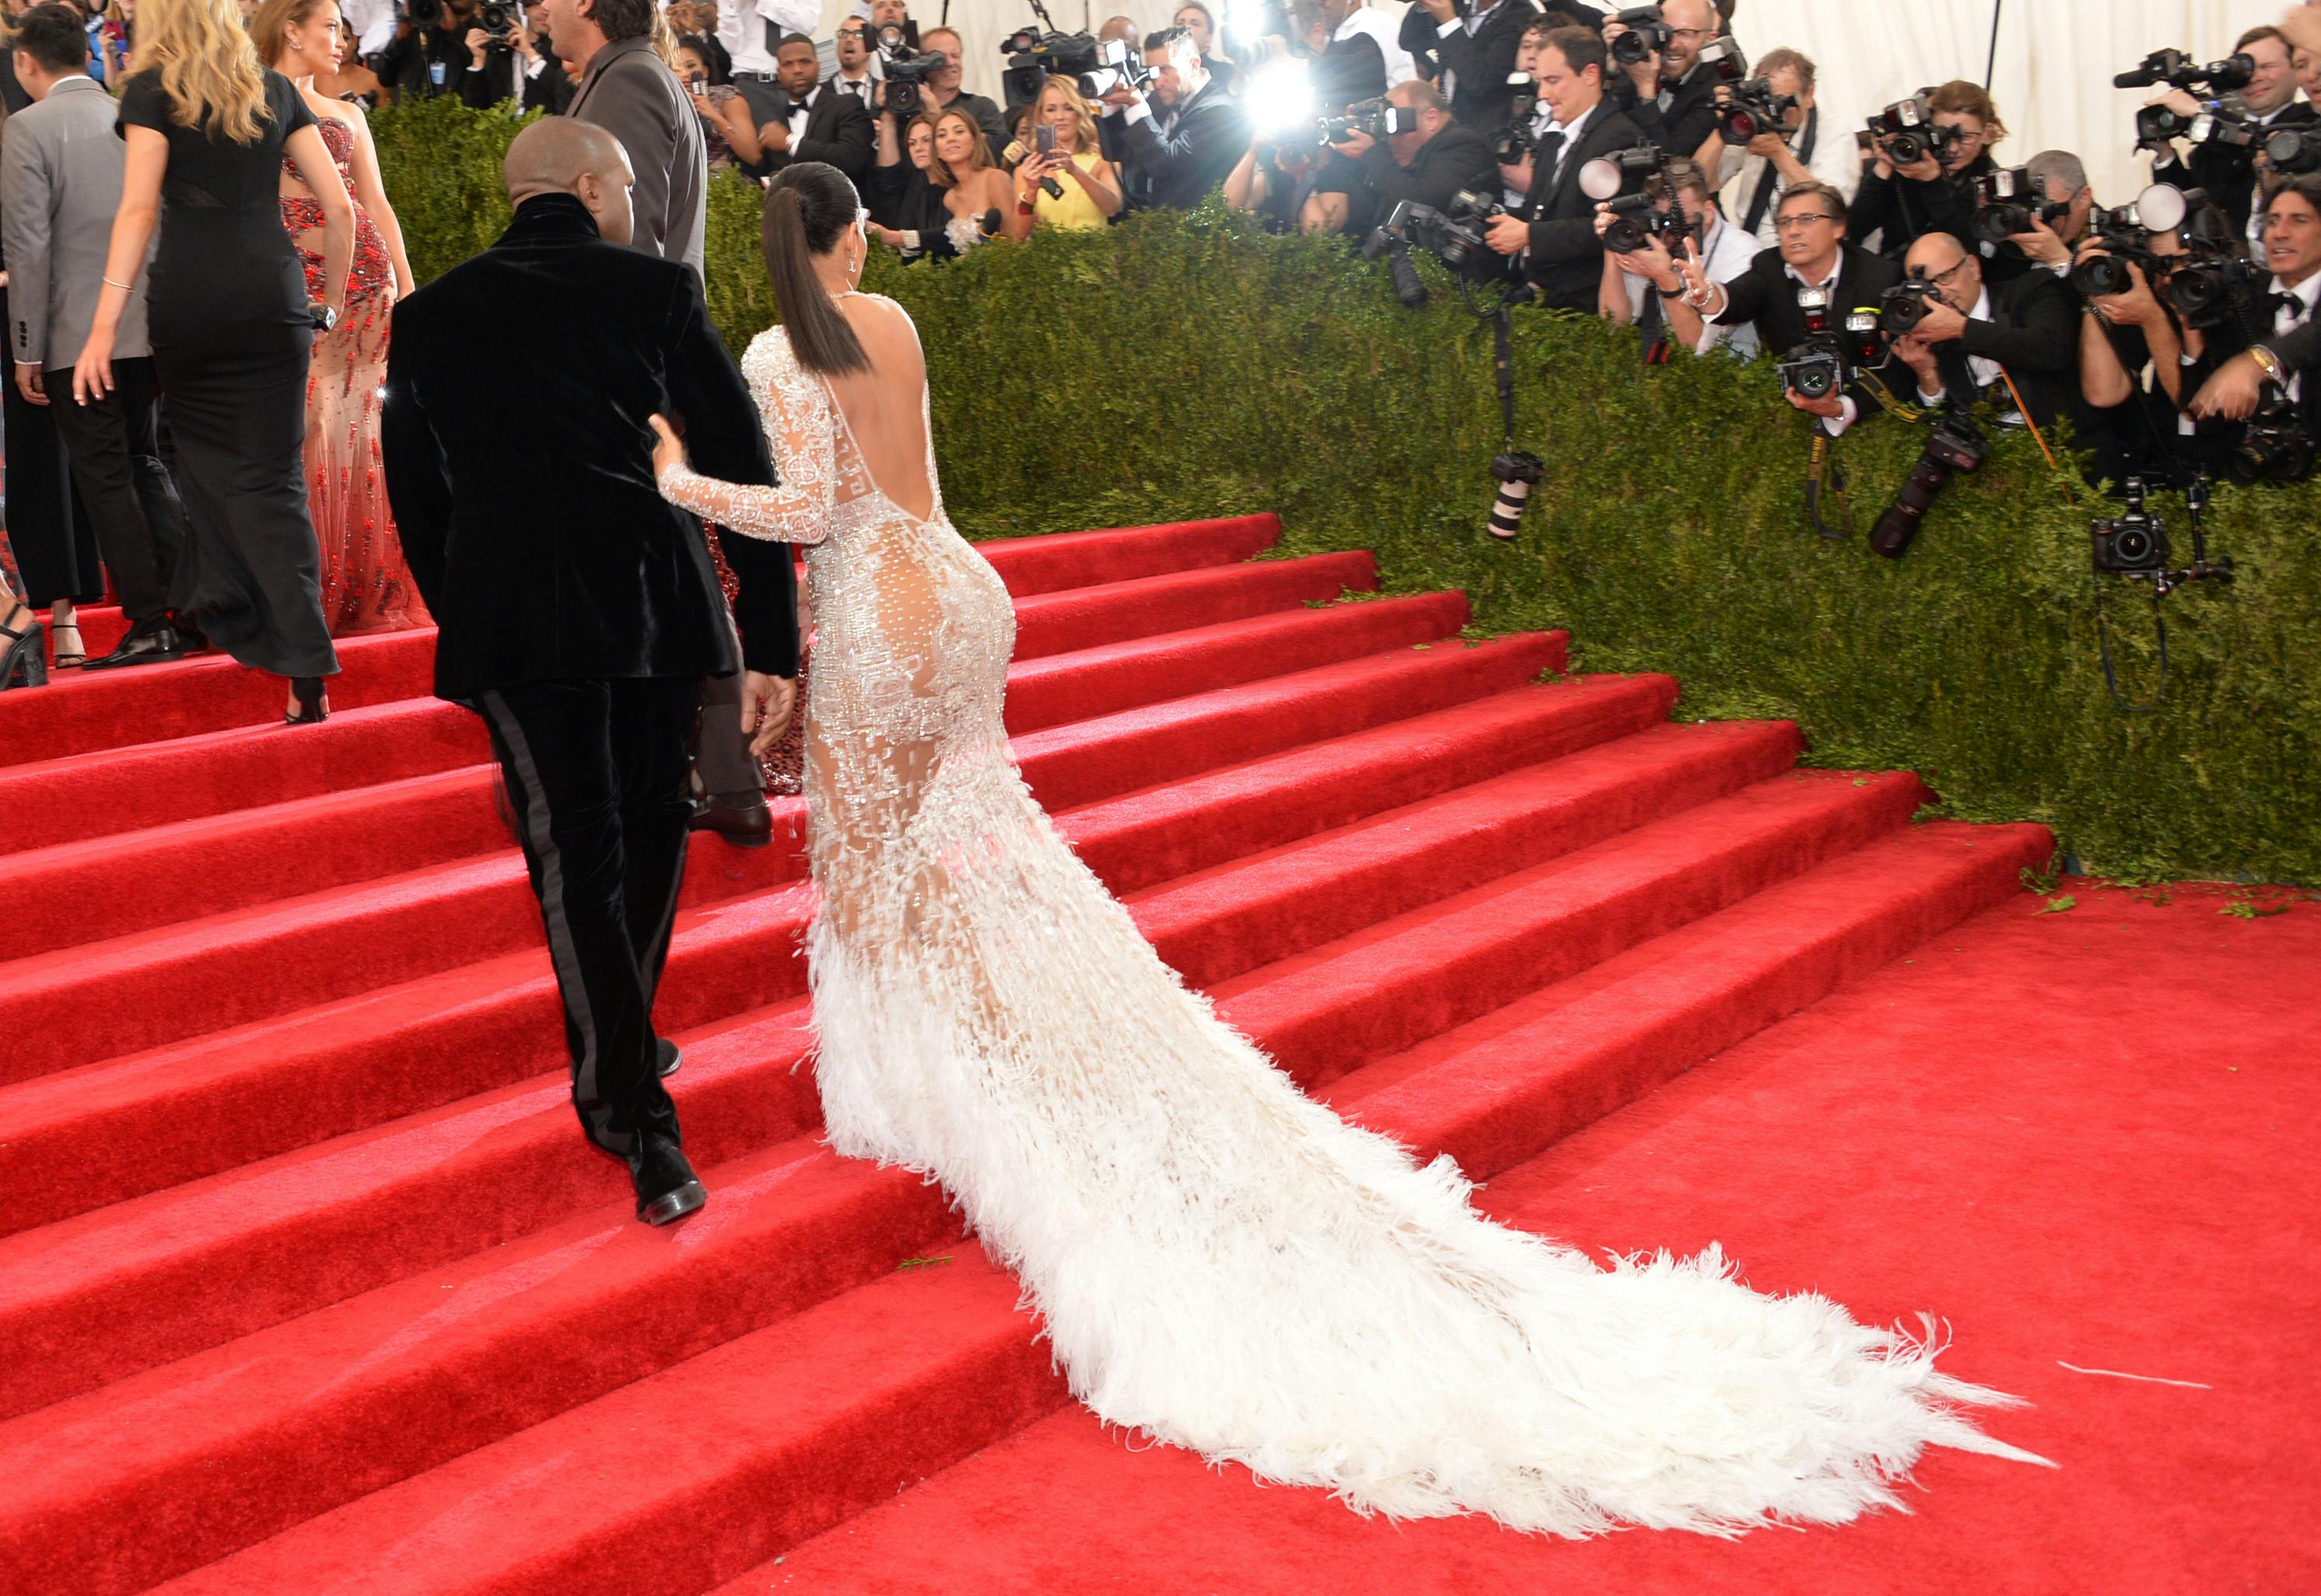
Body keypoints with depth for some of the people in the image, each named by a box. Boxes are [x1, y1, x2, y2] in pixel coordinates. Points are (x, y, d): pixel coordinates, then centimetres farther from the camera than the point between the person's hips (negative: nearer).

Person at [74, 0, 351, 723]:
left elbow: (139, 209, -7)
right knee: (274, 477, 2)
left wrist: (104, 323, -10)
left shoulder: (151, 92, 4)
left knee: (206, 451, 20)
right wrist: (331, 304, 20)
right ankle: (307, 676, -8)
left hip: (187, 299, -2)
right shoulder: (275, 91, 13)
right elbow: (338, 207, 9)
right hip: (274, 295, 2)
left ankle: (223, 606, 25)